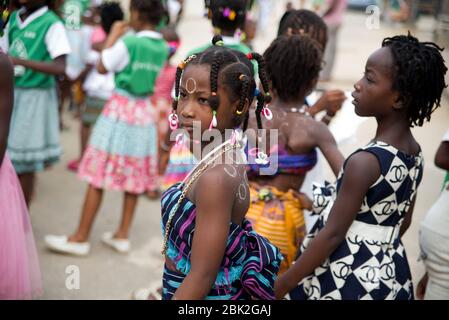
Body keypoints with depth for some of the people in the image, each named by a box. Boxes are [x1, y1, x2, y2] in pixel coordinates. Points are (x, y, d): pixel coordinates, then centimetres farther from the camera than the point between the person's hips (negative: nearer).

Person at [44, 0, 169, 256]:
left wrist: (113, 37, 3)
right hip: (146, 113, 6)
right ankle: (123, 235, 19)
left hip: (121, 109, -6)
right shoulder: (163, 47, 3)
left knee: (99, 175, 0)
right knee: (134, 176, 11)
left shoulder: (127, 42, -16)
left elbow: (102, 67, -6)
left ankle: (81, 237, 6)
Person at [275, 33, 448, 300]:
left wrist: (282, 284, -13)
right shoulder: (415, 155, -1)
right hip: (391, 275, 8)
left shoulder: (365, 161, -26)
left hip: (348, 279, -8)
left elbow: (333, 234, -21)